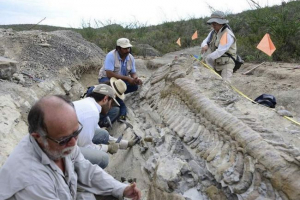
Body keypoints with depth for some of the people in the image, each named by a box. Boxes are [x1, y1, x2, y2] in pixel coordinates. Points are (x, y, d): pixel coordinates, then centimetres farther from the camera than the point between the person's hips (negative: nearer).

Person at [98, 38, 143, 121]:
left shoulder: (131, 58, -8)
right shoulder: (111, 56, -26)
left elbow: (133, 73, -4)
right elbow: (109, 74, -32)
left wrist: (136, 79, -29)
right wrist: (127, 78, -36)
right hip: (106, 78, -5)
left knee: (135, 86, -19)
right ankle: (122, 109, -20)